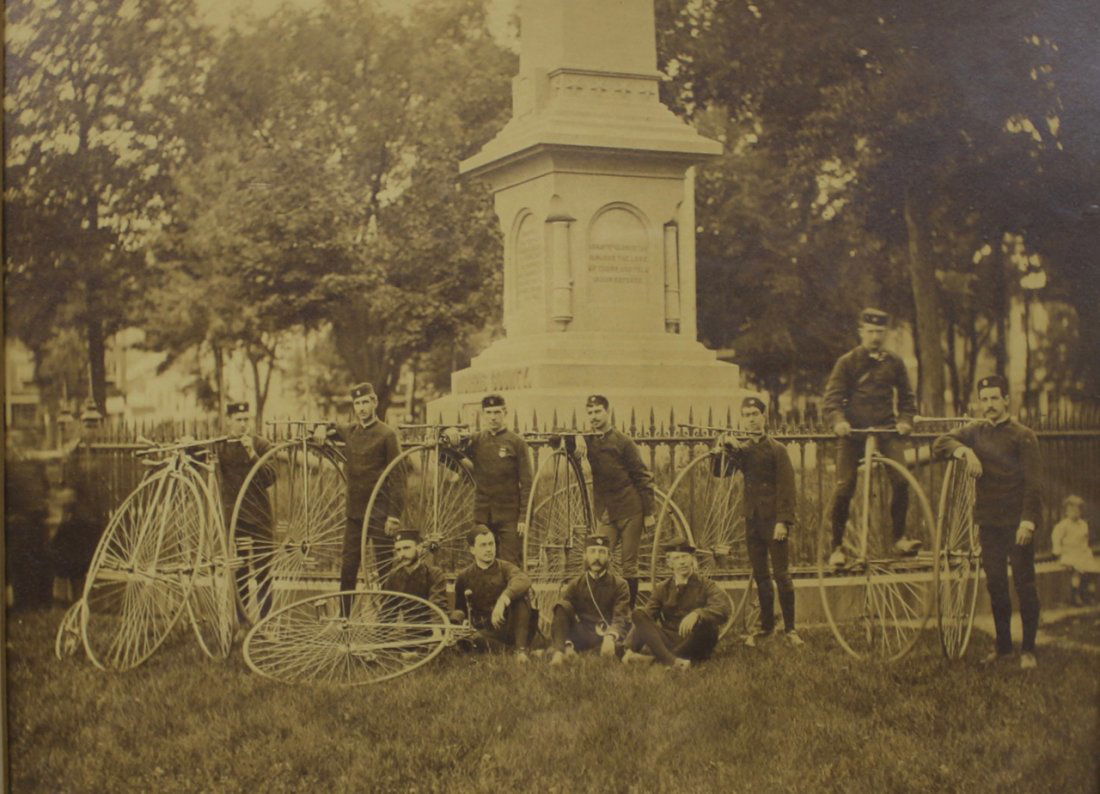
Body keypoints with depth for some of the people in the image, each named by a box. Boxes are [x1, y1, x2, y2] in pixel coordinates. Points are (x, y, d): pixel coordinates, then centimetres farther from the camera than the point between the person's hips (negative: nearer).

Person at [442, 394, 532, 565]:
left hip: (509, 516, -3)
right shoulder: (476, 441, 8)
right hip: (482, 515, 3)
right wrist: (450, 436, -22)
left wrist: (524, 517, -8)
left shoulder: (517, 443, -1)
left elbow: (526, 484, -2)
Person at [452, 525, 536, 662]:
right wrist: (457, 618, -16)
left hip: (510, 627, -1)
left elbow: (523, 580, -24)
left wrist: (502, 601, -42)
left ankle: (521, 650, -28)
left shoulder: (504, 568, 1)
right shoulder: (464, 576, 9)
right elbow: (459, 607, 11)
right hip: (485, 630, 1)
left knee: (519, 596, -29)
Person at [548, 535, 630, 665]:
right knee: (562, 607, -22)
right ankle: (557, 652, -30)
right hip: (583, 635, 3)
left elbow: (620, 618, -12)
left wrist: (610, 637, -36)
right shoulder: (575, 585, 9)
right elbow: (561, 615, -5)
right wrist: (567, 645, -26)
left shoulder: (619, 585, 4)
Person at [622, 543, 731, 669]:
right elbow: (642, 620, 3)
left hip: (695, 648, -2)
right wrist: (630, 648, -12)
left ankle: (653, 658, -32)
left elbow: (723, 610, -17)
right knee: (638, 614, -18)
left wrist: (697, 614, -36)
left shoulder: (706, 586, 3)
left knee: (706, 621, -33)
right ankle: (671, 660, -40)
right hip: (668, 642, 2)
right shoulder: (662, 588, 11)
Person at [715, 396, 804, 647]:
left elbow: (786, 488, -9)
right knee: (760, 576, 10)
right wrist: (724, 449, -18)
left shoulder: (777, 449, -4)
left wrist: (783, 521, -17)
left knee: (781, 575, -3)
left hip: (774, 520, -5)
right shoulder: (741, 448, 10)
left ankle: (790, 628, 4)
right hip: (752, 519, 5)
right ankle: (766, 626, 18)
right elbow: (721, 472, -2)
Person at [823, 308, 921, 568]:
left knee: (901, 479, -17)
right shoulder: (847, 362, 2)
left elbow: (906, 395, 17)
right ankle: (837, 546, 6)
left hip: (886, 429, 2)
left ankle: (899, 537, -2)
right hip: (854, 430, -2)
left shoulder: (894, 362, 9)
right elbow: (832, 395, -4)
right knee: (844, 488, -7)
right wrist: (837, 420, -23)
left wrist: (905, 419, -1)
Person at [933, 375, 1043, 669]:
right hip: (988, 520, 5)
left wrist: (1028, 521, -18)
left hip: (1017, 521, -5)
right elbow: (939, 444, 1)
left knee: (1024, 584, -2)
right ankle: (1003, 645, 20)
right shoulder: (976, 431, 10)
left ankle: (1028, 649, 5)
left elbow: (1033, 483, -9)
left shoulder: (1023, 436, -5)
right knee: (995, 584, 9)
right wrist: (964, 451, -18)